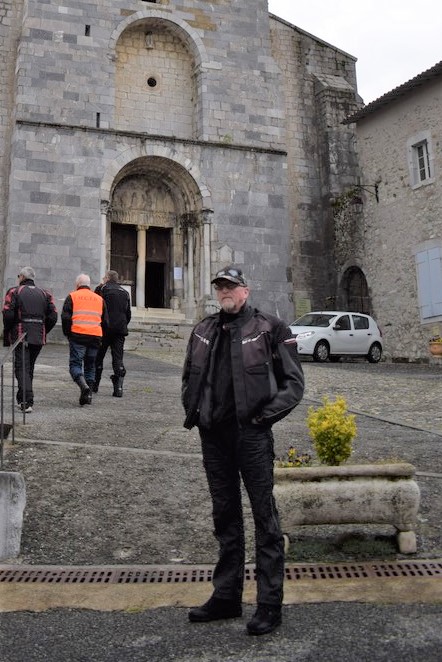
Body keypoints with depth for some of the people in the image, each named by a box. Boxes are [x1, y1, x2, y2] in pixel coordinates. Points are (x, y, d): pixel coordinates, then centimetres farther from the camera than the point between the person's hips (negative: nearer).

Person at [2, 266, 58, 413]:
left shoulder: (14, 292, -1)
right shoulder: (44, 294, 11)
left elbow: (8, 314, -11)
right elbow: (53, 317, 4)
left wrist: (7, 333, 2)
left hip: (20, 335, -4)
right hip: (38, 337, 4)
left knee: (22, 367, -4)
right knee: (29, 367, 18)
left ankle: (27, 402, -17)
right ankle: (22, 399, 28)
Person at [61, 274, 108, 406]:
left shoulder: (72, 296, 6)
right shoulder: (99, 299, 17)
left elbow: (65, 317, -3)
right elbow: (105, 321, 16)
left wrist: (67, 333, 10)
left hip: (77, 335, -3)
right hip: (95, 337, 4)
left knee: (75, 363, 0)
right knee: (90, 366, 13)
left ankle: (83, 384, -25)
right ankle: (88, 395, 10)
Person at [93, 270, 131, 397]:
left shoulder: (102, 288, 1)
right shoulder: (125, 292, 15)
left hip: (104, 328, -3)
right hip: (120, 329, 3)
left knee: (98, 357, 9)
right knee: (118, 359, 3)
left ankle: (94, 385, 14)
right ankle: (118, 388, -6)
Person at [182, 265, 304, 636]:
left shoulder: (269, 329, -2)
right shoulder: (203, 331, 14)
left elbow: (294, 382, -3)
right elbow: (189, 379, 24)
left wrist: (265, 415, -10)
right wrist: (194, 413, 10)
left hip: (252, 435, -5)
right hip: (213, 435, 6)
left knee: (265, 517, 1)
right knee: (225, 517, 15)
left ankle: (270, 604, 12)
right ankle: (226, 597, 27)